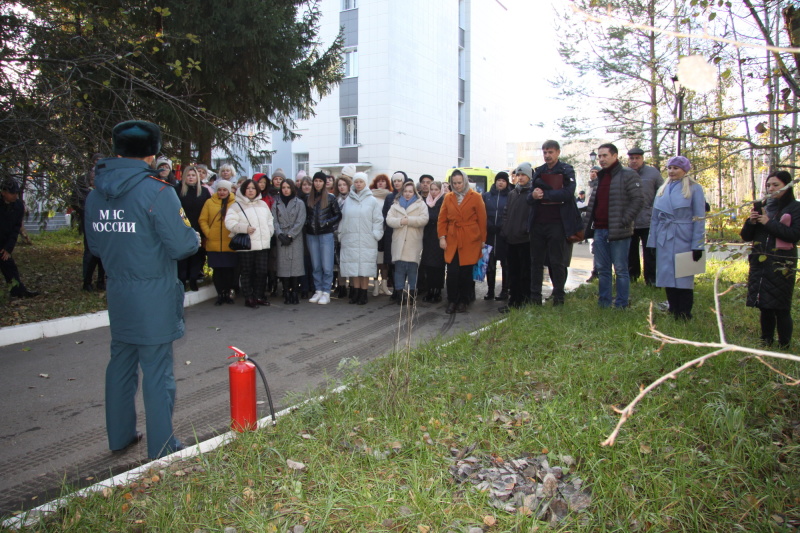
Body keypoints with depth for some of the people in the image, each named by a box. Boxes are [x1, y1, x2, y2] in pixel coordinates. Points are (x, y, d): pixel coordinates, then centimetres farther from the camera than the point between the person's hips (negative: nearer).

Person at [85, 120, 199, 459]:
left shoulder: (96, 195, 6)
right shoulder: (157, 192, -15)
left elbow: (96, 246, 14)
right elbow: (182, 245, -16)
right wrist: (194, 237, 4)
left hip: (118, 295, 7)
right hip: (154, 296, -6)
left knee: (121, 364, 17)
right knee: (157, 371, 1)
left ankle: (119, 435, 30)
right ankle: (161, 447, 11)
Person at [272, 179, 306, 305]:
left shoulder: (299, 203, 6)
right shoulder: (276, 204, 13)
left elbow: (300, 221, -3)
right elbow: (274, 221, 5)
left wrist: (290, 235, -9)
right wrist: (280, 234, -10)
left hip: (295, 238, -2)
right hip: (281, 238, 2)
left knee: (295, 265, -6)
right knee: (283, 265, -3)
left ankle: (294, 293, 0)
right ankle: (286, 293, 1)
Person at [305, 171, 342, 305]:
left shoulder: (330, 198, -1)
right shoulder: (309, 198, 9)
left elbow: (338, 215, 2)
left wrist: (328, 223, -10)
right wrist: (308, 223, 0)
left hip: (326, 235, -4)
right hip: (311, 235, 4)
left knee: (327, 266, -3)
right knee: (316, 266, 9)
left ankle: (326, 292, 3)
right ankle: (318, 290, 16)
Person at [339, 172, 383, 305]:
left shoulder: (372, 200, -1)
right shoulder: (348, 200, 8)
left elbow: (378, 220, 0)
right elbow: (343, 219, 11)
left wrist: (375, 234, -6)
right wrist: (341, 234, 5)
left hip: (367, 241, -3)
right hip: (350, 240, 3)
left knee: (365, 268, -1)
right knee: (353, 267, 6)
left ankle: (364, 294, 8)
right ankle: (357, 292, 16)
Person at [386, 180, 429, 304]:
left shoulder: (421, 204, 7)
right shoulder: (395, 205, 14)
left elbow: (424, 219, -8)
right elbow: (389, 219, 3)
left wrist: (408, 220, -13)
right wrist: (400, 221, -15)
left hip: (413, 244, -2)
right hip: (399, 243, 2)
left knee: (412, 269, 0)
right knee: (399, 269, 3)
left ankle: (412, 294, 9)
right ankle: (399, 293, 9)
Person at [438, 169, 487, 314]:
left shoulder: (475, 197, 1)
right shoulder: (448, 198, 9)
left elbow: (482, 220, 2)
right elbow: (442, 219, 9)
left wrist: (482, 240, 1)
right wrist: (442, 237, -1)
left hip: (470, 242, -2)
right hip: (452, 241, 2)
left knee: (466, 273, 3)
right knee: (452, 272, -5)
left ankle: (463, 302, 17)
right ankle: (452, 302, 8)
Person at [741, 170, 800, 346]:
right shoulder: (763, 207, 14)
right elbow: (746, 236, 12)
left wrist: (769, 223, -15)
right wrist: (751, 222, -7)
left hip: (781, 265, -5)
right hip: (759, 264, 5)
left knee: (780, 307, -5)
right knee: (764, 306, 10)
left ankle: (784, 346, 5)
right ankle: (766, 343, 19)